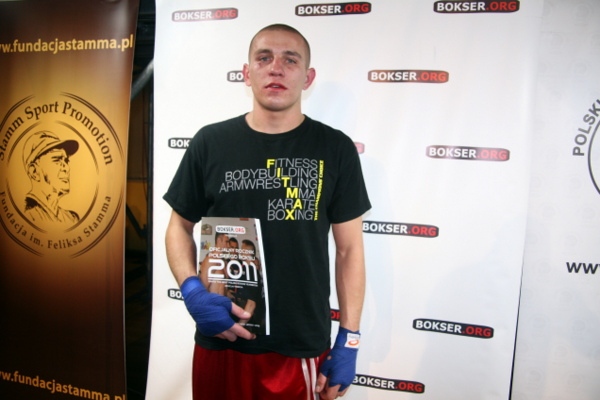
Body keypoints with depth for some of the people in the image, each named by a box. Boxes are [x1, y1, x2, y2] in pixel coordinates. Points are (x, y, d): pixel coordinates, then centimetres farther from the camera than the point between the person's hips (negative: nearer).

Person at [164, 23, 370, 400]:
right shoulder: (210, 142, -1)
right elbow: (180, 227, 7)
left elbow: (350, 248, -1)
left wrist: (349, 339, -2)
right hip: (220, 343, 2)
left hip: (303, 349, -1)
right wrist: (192, 291, -10)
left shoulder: (335, 149, -4)